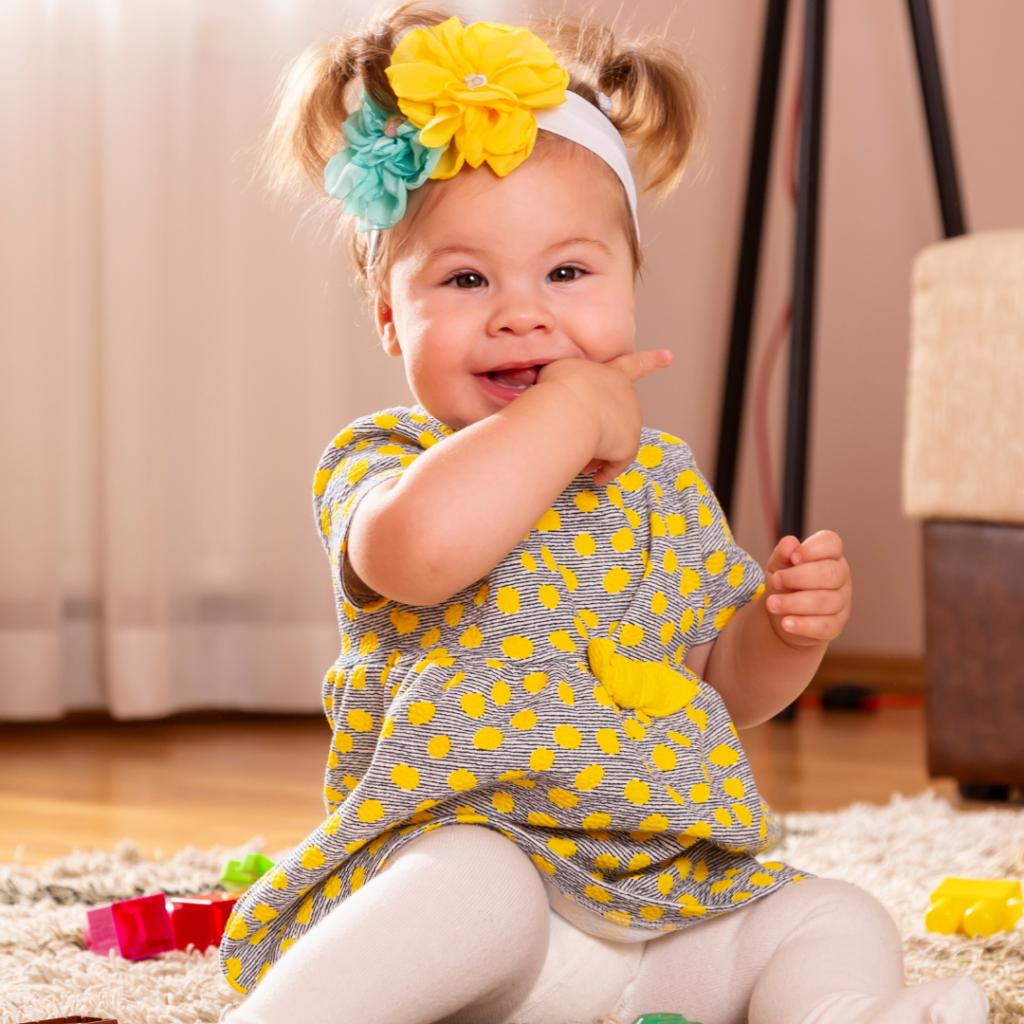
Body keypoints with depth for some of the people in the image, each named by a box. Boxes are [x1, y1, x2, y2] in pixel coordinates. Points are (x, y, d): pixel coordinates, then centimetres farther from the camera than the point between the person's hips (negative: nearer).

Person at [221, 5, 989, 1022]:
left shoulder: (663, 481, 13)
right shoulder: (379, 462, -5)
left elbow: (726, 683, 22)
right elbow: (418, 547, -33)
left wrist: (786, 631, -2)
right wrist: (567, 413, -22)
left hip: (667, 907, 7)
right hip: (459, 852, -6)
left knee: (842, 920, -5)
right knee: (474, 891, -37)